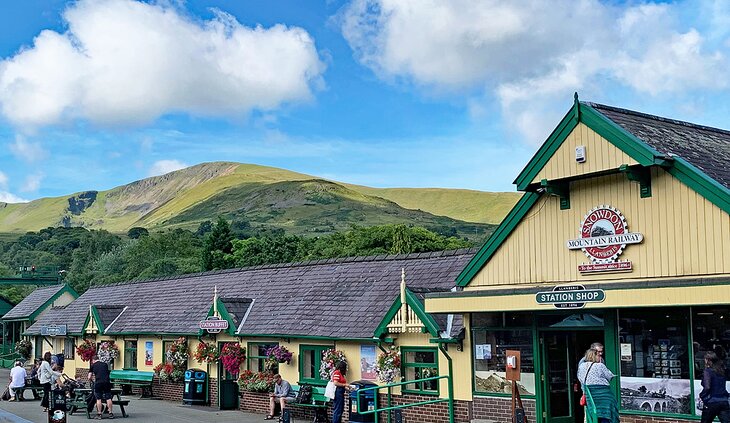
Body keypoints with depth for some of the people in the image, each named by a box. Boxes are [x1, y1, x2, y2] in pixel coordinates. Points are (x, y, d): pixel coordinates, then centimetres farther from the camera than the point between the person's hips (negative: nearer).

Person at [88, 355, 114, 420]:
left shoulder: (93, 365, 12)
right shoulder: (105, 364, 20)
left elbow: (89, 378, 12)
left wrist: (92, 379, 33)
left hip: (98, 383, -2)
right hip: (107, 382, 2)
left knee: (98, 398, 5)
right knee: (108, 398, 6)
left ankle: (99, 414, 6)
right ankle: (110, 413, 7)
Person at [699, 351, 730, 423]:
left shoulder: (708, 371, -10)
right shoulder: (721, 371, 9)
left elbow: (707, 387, -19)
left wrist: (701, 396, -5)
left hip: (711, 403, -5)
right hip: (724, 402, 5)